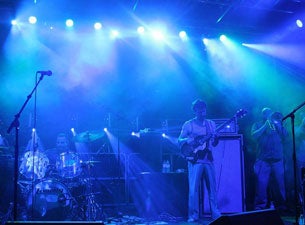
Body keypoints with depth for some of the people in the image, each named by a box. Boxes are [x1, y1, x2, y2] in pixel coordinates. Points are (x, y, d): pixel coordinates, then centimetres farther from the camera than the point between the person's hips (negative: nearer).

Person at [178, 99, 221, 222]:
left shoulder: (211, 124, 13)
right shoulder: (188, 124, 2)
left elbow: (214, 143, 13)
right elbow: (179, 141, 1)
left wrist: (215, 138, -8)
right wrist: (187, 140, -19)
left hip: (208, 159, 4)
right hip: (195, 160, -4)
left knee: (212, 187, 6)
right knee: (193, 188, -6)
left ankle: (216, 213, 14)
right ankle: (193, 215, 2)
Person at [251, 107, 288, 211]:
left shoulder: (277, 123, 21)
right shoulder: (257, 125, 15)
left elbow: (285, 135, 7)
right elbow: (254, 135, -5)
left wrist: (278, 124, -2)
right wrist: (266, 125, -4)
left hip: (277, 159, 2)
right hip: (263, 159, -2)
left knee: (279, 183, 1)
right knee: (261, 183, -8)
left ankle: (281, 205, 10)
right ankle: (260, 206, -3)